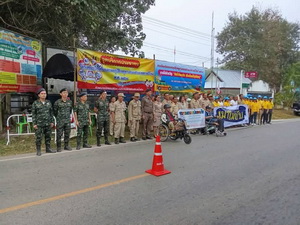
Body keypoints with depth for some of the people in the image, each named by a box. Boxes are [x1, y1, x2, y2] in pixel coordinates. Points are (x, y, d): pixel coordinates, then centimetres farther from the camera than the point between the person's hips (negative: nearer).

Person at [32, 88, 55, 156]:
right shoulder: (35, 103, -2)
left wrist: (52, 122, 8)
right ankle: (38, 151, 10)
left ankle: (48, 149, 22)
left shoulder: (48, 102, 9)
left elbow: (51, 113, 12)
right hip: (39, 124, -4)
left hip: (48, 124, 4)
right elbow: (33, 114, -2)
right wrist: (34, 124, -8)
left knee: (48, 137, 10)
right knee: (39, 137, -1)